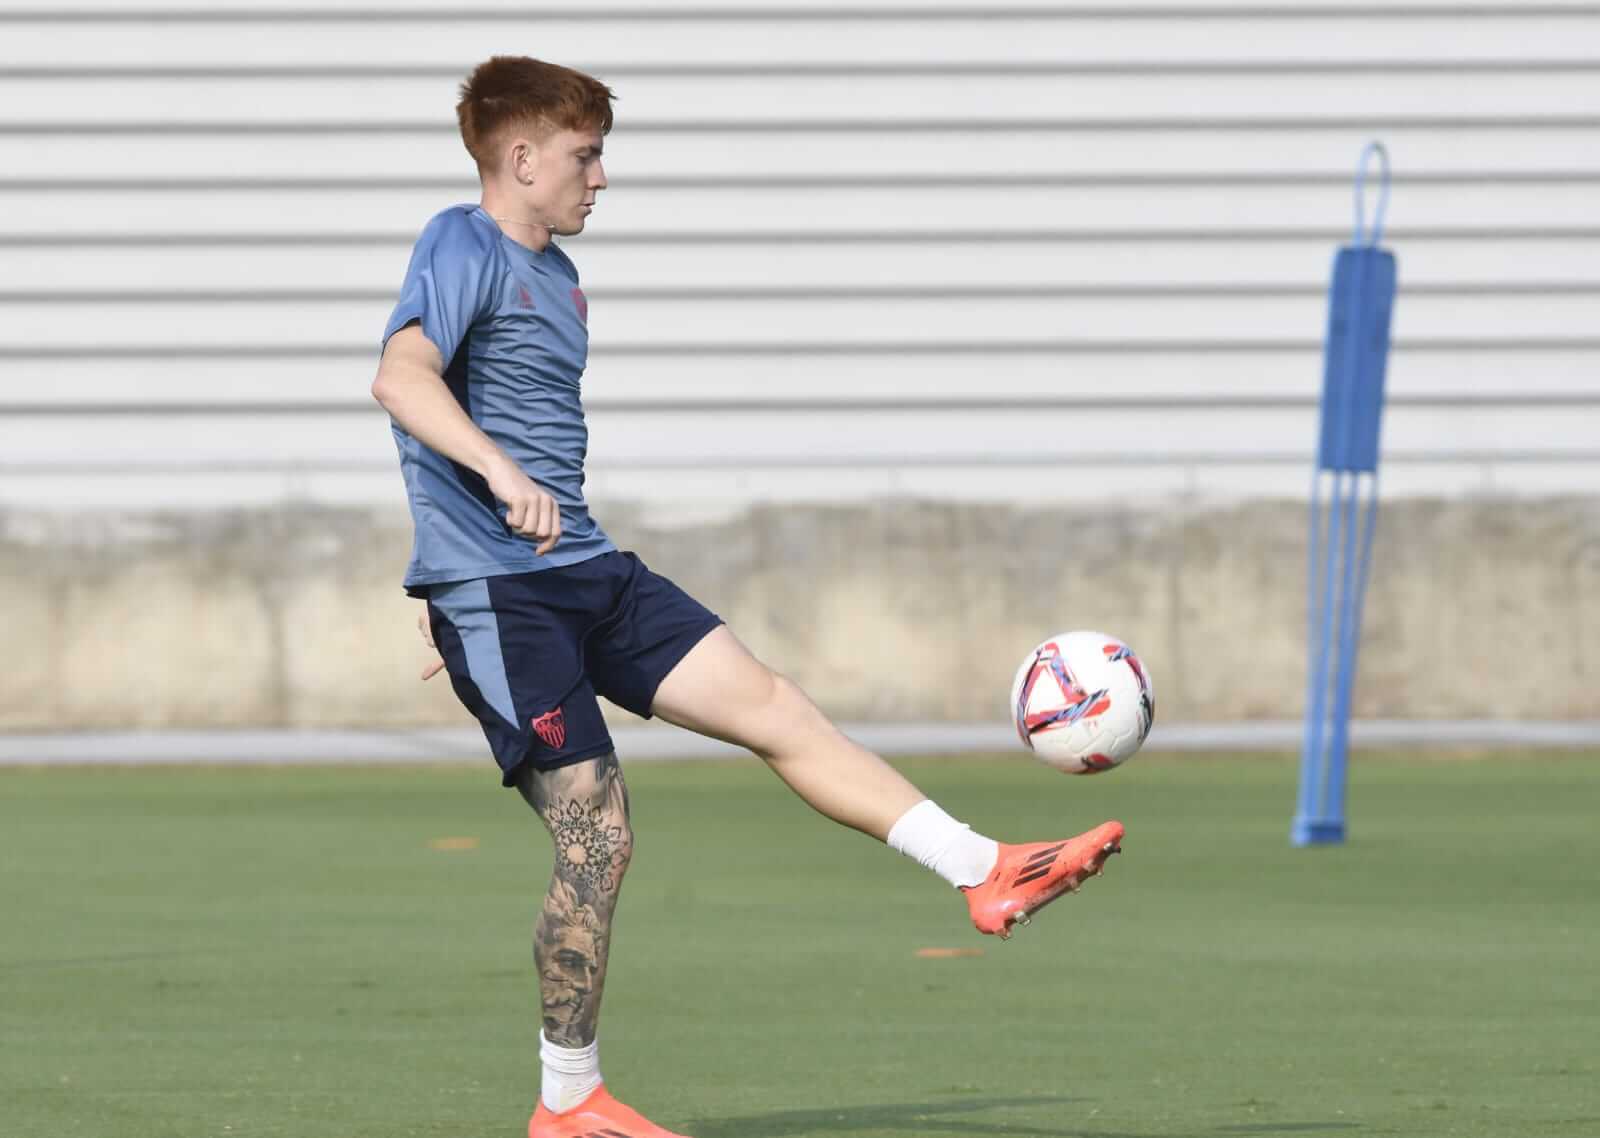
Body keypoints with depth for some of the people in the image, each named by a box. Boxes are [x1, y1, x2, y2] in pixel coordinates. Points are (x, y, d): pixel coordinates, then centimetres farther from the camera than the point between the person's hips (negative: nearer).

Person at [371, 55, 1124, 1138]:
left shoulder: (557, 274, 20)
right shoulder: (462, 248, -10)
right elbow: (401, 377, -28)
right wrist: (499, 472, -43)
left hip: (588, 572, 9)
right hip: (495, 593, -9)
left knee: (771, 703, -1)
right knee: (596, 838, -9)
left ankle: (986, 872, -3)